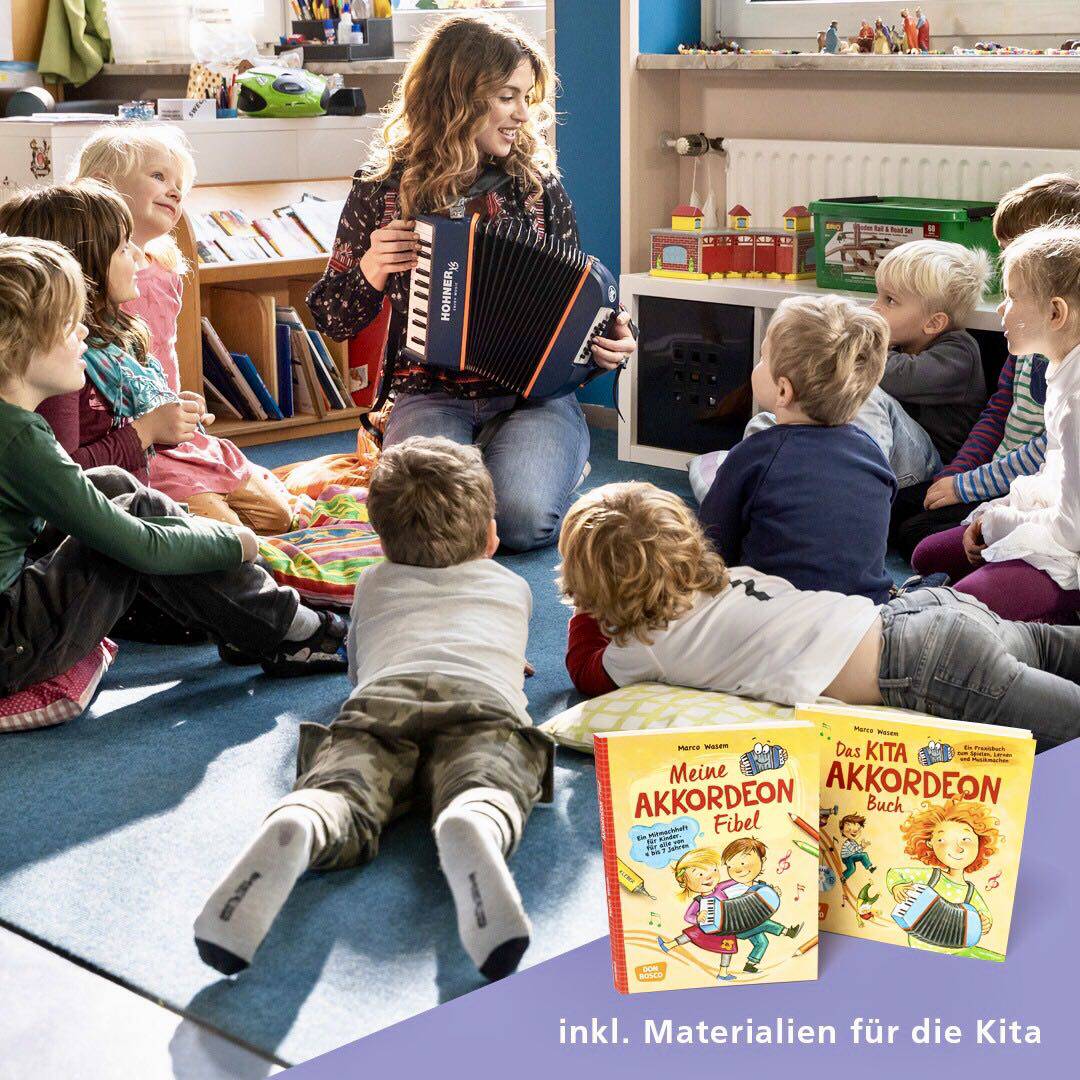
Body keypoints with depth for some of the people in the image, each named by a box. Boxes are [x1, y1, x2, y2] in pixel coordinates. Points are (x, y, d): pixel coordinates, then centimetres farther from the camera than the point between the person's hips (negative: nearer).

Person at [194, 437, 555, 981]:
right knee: (483, 789, -28)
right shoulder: (512, 586, 42)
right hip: (484, 697, -1)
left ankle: (293, 831, -58)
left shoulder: (373, 585, 41)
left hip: (382, 695, 1)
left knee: (342, 794, -21)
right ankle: (471, 831, -66)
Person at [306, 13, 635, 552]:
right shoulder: (383, 189, 2)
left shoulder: (537, 184, 4)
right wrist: (370, 272, -13)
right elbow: (331, 320, 8)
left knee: (524, 518, -29)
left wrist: (606, 342, -7)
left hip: (532, 394, 1)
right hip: (430, 398, 0)